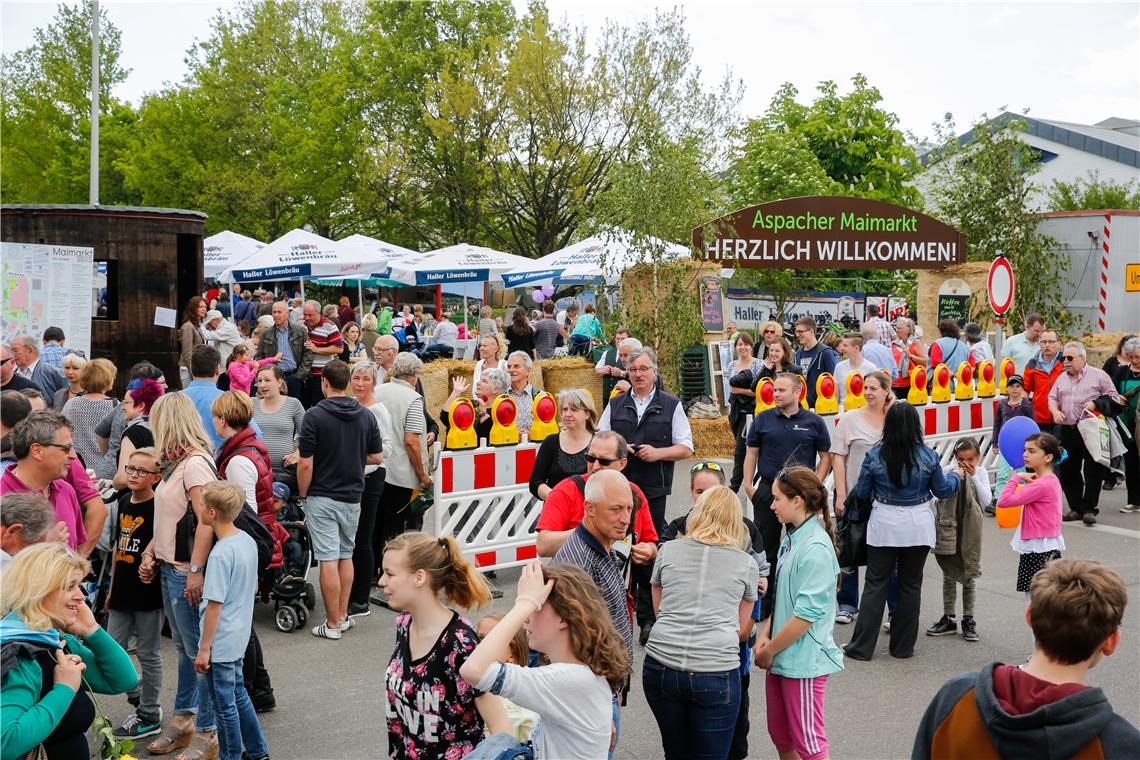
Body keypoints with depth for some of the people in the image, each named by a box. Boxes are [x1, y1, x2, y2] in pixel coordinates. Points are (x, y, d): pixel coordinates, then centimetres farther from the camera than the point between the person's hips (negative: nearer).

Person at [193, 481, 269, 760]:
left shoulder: (220, 554, -24)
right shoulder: (247, 540, 0)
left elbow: (215, 605, -21)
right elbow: (253, 587, 12)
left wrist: (204, 649, -15)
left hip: (220, 642, -9)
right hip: (239, 637, 9)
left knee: (225, 704, 6)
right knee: (238, 693, 23)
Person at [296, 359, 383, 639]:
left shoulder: (315, 415, -13)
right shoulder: (366, 415, 1)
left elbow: (305, 464, -13)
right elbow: (377, 457, 5)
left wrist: (303, 495, 0)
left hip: (322, 498, -5)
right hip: (353, 496, 5)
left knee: (328, 559, -1)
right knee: (346, 555, 17)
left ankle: (333, 624, 4)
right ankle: (343, 616, 22)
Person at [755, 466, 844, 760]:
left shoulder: (815, 549, -20)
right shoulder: (791, 539, 6)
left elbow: (806, 614, -22)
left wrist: (770, 650, -12)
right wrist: (764, 636, 0)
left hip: (803, 660, -9)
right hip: (780, 657, 9)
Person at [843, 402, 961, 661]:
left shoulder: (874, 456, -9)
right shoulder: (929, 456, -7)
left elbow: (862, 493, 1)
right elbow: (942, 491, 7)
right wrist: (956, 477, 27)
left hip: (884, 525, -1)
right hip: (918, 526, 1)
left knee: (875, 584, 6)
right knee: (910, 585, 12)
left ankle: (862, 647, 8)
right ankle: (903, 646, 19)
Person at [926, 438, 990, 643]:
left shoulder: (981, 473, -1)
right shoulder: (948, 470, -5)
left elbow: (986, 500, -12)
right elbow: (941, 495, -8)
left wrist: (973, 476, -16)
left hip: (970, 531, 0)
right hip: (948, 528, 0)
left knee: (970, 575, 7)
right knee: (949, 575, 10)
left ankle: (968, 619, 18)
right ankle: (949, 618, 20)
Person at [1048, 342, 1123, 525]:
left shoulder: (1098, 375, 1)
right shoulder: (1062, 378, 15)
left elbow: (1113, 397, 1)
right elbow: (1052, 398, 16)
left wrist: (1096, 403, -15)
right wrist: (1055, 411, -4)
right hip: (1067, 432, 5)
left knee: (1093, 472, -4)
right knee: (1068, 471, 6)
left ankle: (1089, 509, 3)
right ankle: (1076, 508, 16)